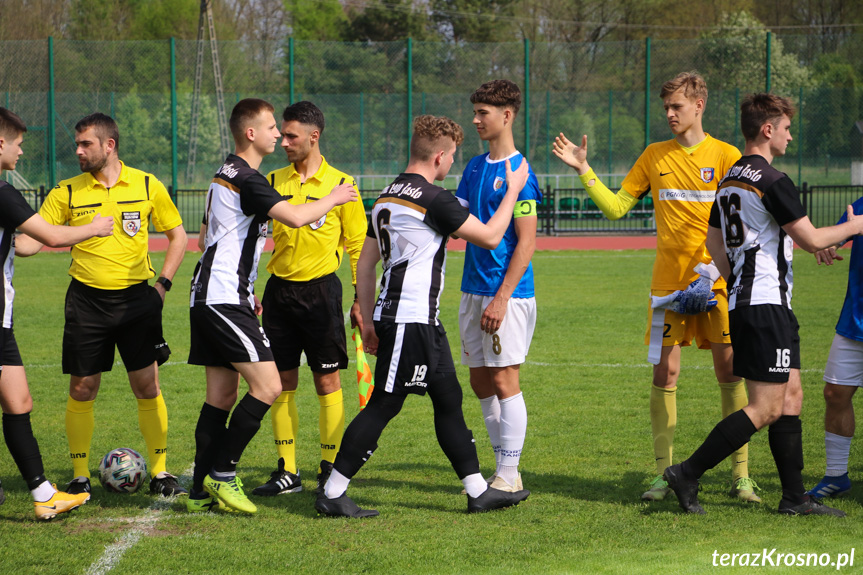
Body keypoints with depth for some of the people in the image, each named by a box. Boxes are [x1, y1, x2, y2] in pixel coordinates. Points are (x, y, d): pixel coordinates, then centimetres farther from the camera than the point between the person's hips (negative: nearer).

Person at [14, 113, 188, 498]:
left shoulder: (147, 186, 1)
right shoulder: (67, 193, 1)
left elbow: (177, 236, 11)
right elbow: (32, 240, -2)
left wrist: (163, 283, 2)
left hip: (136, 299, -1)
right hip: (86, 300, 1)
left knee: (147, 386, -2)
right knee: (82, 389, 2)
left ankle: (160, 473, 8)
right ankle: (80, 477, 13)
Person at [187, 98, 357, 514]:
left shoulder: (226, 175, 19)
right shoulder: (247, 179, -14)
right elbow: (295, 217, -26)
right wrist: (333, 198, -8)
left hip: (207, 298, 11)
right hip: (225, 300, -11)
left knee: (221, 395, 10)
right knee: (268, 386, -11)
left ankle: (202, 490, 9)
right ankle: (222, 474, -8)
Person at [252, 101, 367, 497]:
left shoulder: (340, 184, -2)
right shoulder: (272, 182, 7)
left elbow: (357, 246, 2)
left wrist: (361, 299, -2)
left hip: (320, 289, -4)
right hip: (279, 288, 4)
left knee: (327, 381, -2)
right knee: (282, 382, 5)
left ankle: (330, 470, 5)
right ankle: (286, 472, 11)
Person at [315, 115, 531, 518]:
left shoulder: (388, 196, 13)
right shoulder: (432, 199, -14)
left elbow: (365, 263, 15)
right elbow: (489, 237, -8)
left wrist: (368, 320, 18)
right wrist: (513, 190, 4)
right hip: (411, 321, -10)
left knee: (449, 399, 13)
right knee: (383, 406, -6)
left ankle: (479, 492, 17)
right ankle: (332, 494, -4)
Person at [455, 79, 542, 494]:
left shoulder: (518, 172, -12)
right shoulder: (475, 167, 13)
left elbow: (526, 243, -15)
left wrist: (501, 298, -19)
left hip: (508, 292, -8)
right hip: (473, 289, 8)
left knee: (504, 381, -6)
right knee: (480, 381, 10)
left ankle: (509, 476, -1)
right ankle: (503, 470, 18)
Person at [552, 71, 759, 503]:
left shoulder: (726, 157, 0)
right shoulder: (655, 156, 9)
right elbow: (616, 208, 9)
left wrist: (713, 271, -13)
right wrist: (584, 171, 1)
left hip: (715, 281, -2)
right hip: (667, 284, 2)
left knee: (729, 371, -3)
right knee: (665, 371, -1)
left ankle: (741, 475, 2)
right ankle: (663, 472, 7)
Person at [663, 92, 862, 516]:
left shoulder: (730, 179, 14)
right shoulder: (772, 182, -15)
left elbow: (714, 242, 22)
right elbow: (811, 240, -13)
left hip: (742, 302, 10)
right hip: (767, 306, -10)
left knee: (791, 396, 12)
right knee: (764, 409, -9)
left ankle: (794, 497, 13)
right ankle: (688, 474, -10)